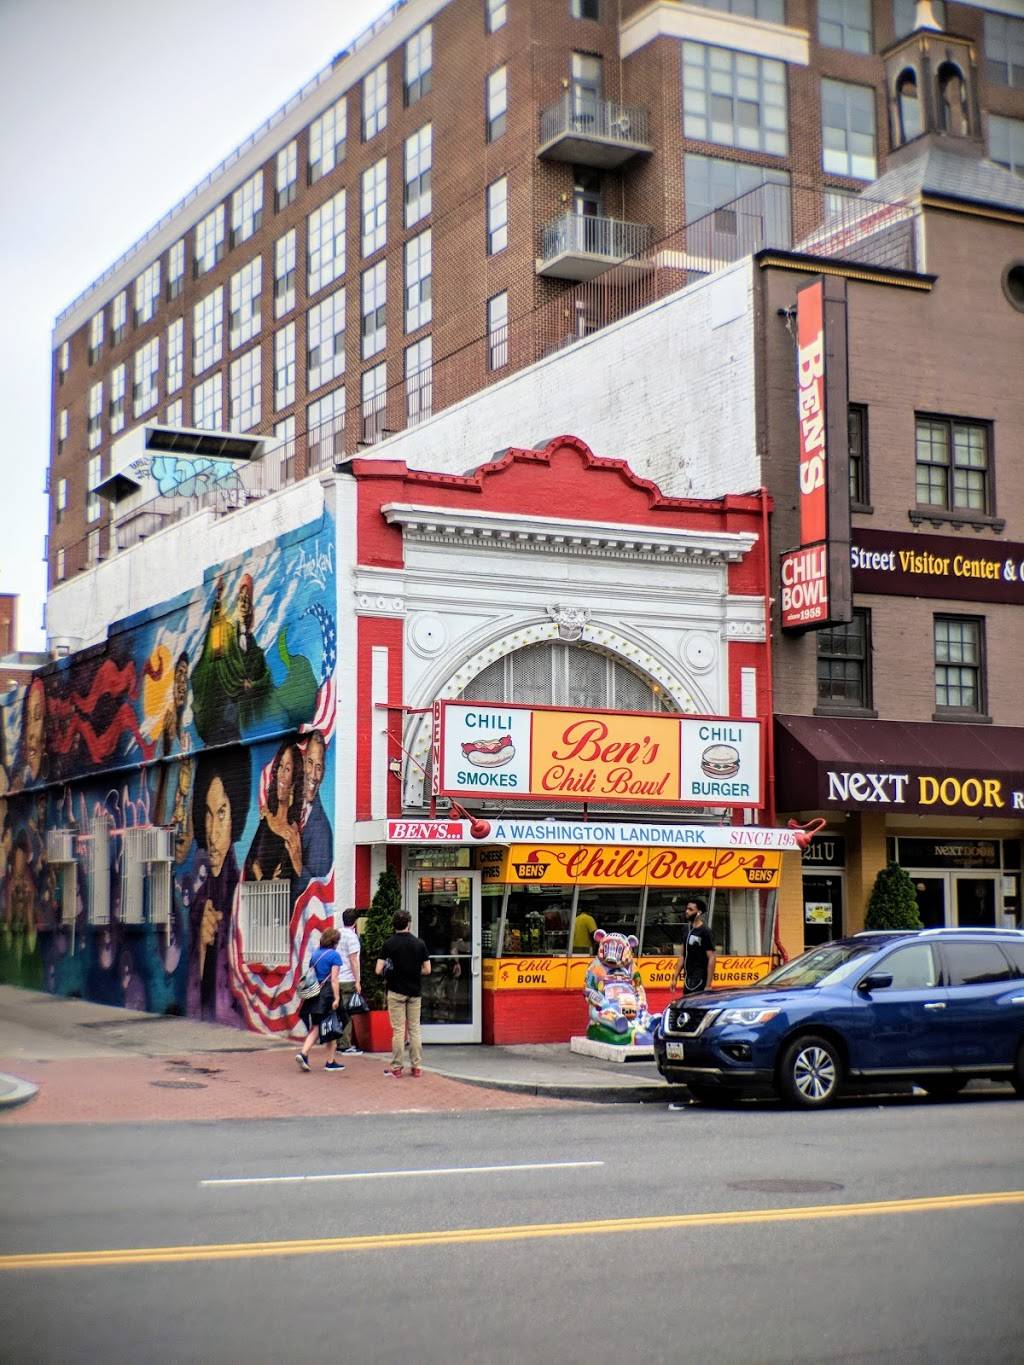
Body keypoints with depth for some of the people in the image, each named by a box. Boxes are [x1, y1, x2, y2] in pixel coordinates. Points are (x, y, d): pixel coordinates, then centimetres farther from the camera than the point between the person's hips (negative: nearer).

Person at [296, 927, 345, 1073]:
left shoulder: (315, 954, 11)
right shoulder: (334, 955, -7)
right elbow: (334, 979, -14)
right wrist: (337, 998, -16)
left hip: (315, 994, 6)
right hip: (328, 993, -5)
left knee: (315, 1028, 9)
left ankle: (303, 1053, -12)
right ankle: (330, 1062, 11)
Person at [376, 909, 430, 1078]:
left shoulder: (389, 944, -7)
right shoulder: (419, 943, -1)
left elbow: (378, 970, -11)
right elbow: (427, 970, 1)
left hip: (396, 991, -2)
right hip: (415, 991, 2)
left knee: (398, 1030, 2)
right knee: (414, 1029, 9)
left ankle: (396, 1067, 4)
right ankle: (417, 1066, 10)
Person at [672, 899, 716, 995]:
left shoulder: (705, 932, -11)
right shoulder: (687, 929, 11)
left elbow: (711, 959, -14)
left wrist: (708, 985, -19)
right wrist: (675, 978, 13)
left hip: (699, 981, -8)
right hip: (688, 980, 8)